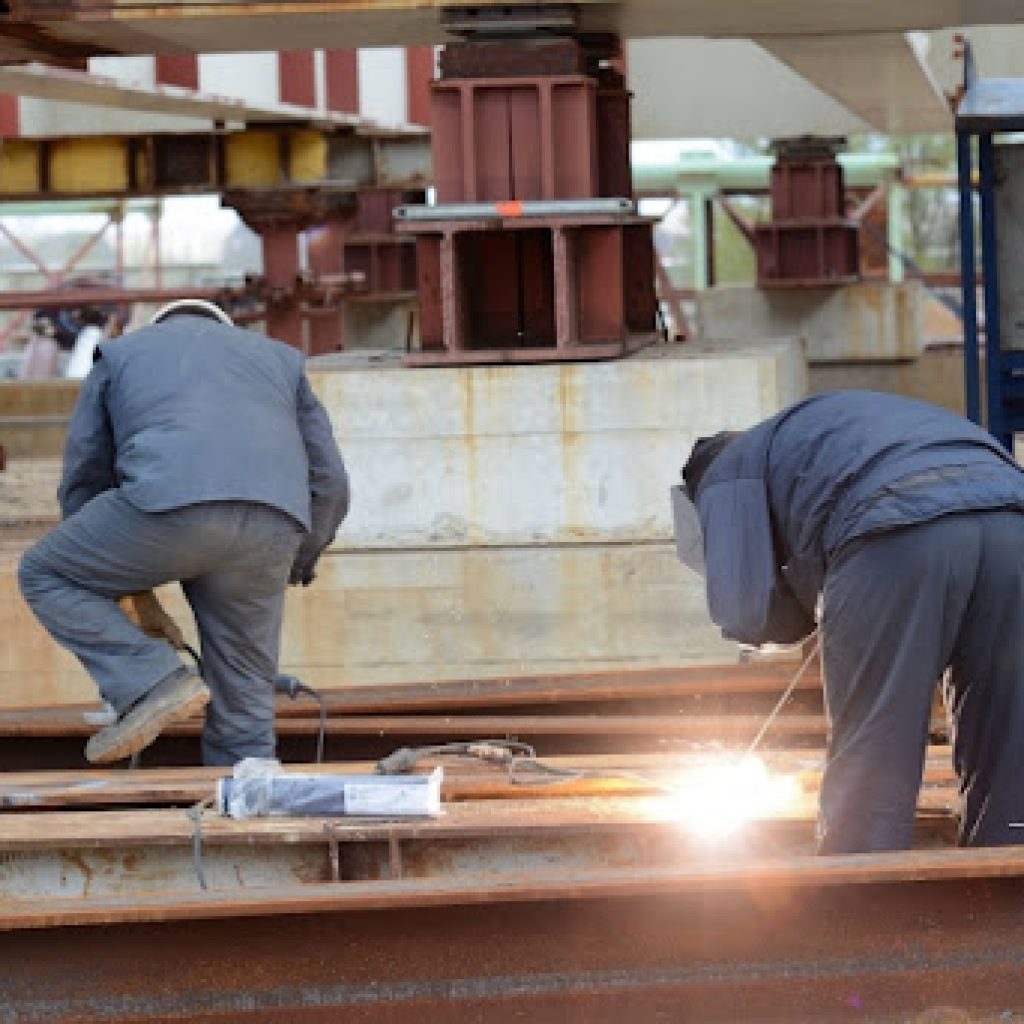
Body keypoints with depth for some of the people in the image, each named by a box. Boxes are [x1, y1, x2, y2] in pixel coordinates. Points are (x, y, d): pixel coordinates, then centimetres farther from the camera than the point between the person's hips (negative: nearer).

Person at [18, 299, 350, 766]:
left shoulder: (120, 356, 30)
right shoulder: (277, 359, 35)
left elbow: (81, 483, 26)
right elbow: (329, 485, 27)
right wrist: (297, 566, 43)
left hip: (168, 505, -3)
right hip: (271, 529, 3)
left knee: (45, 576, 18)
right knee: (243, 705, 14)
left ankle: (150, 683, 2)